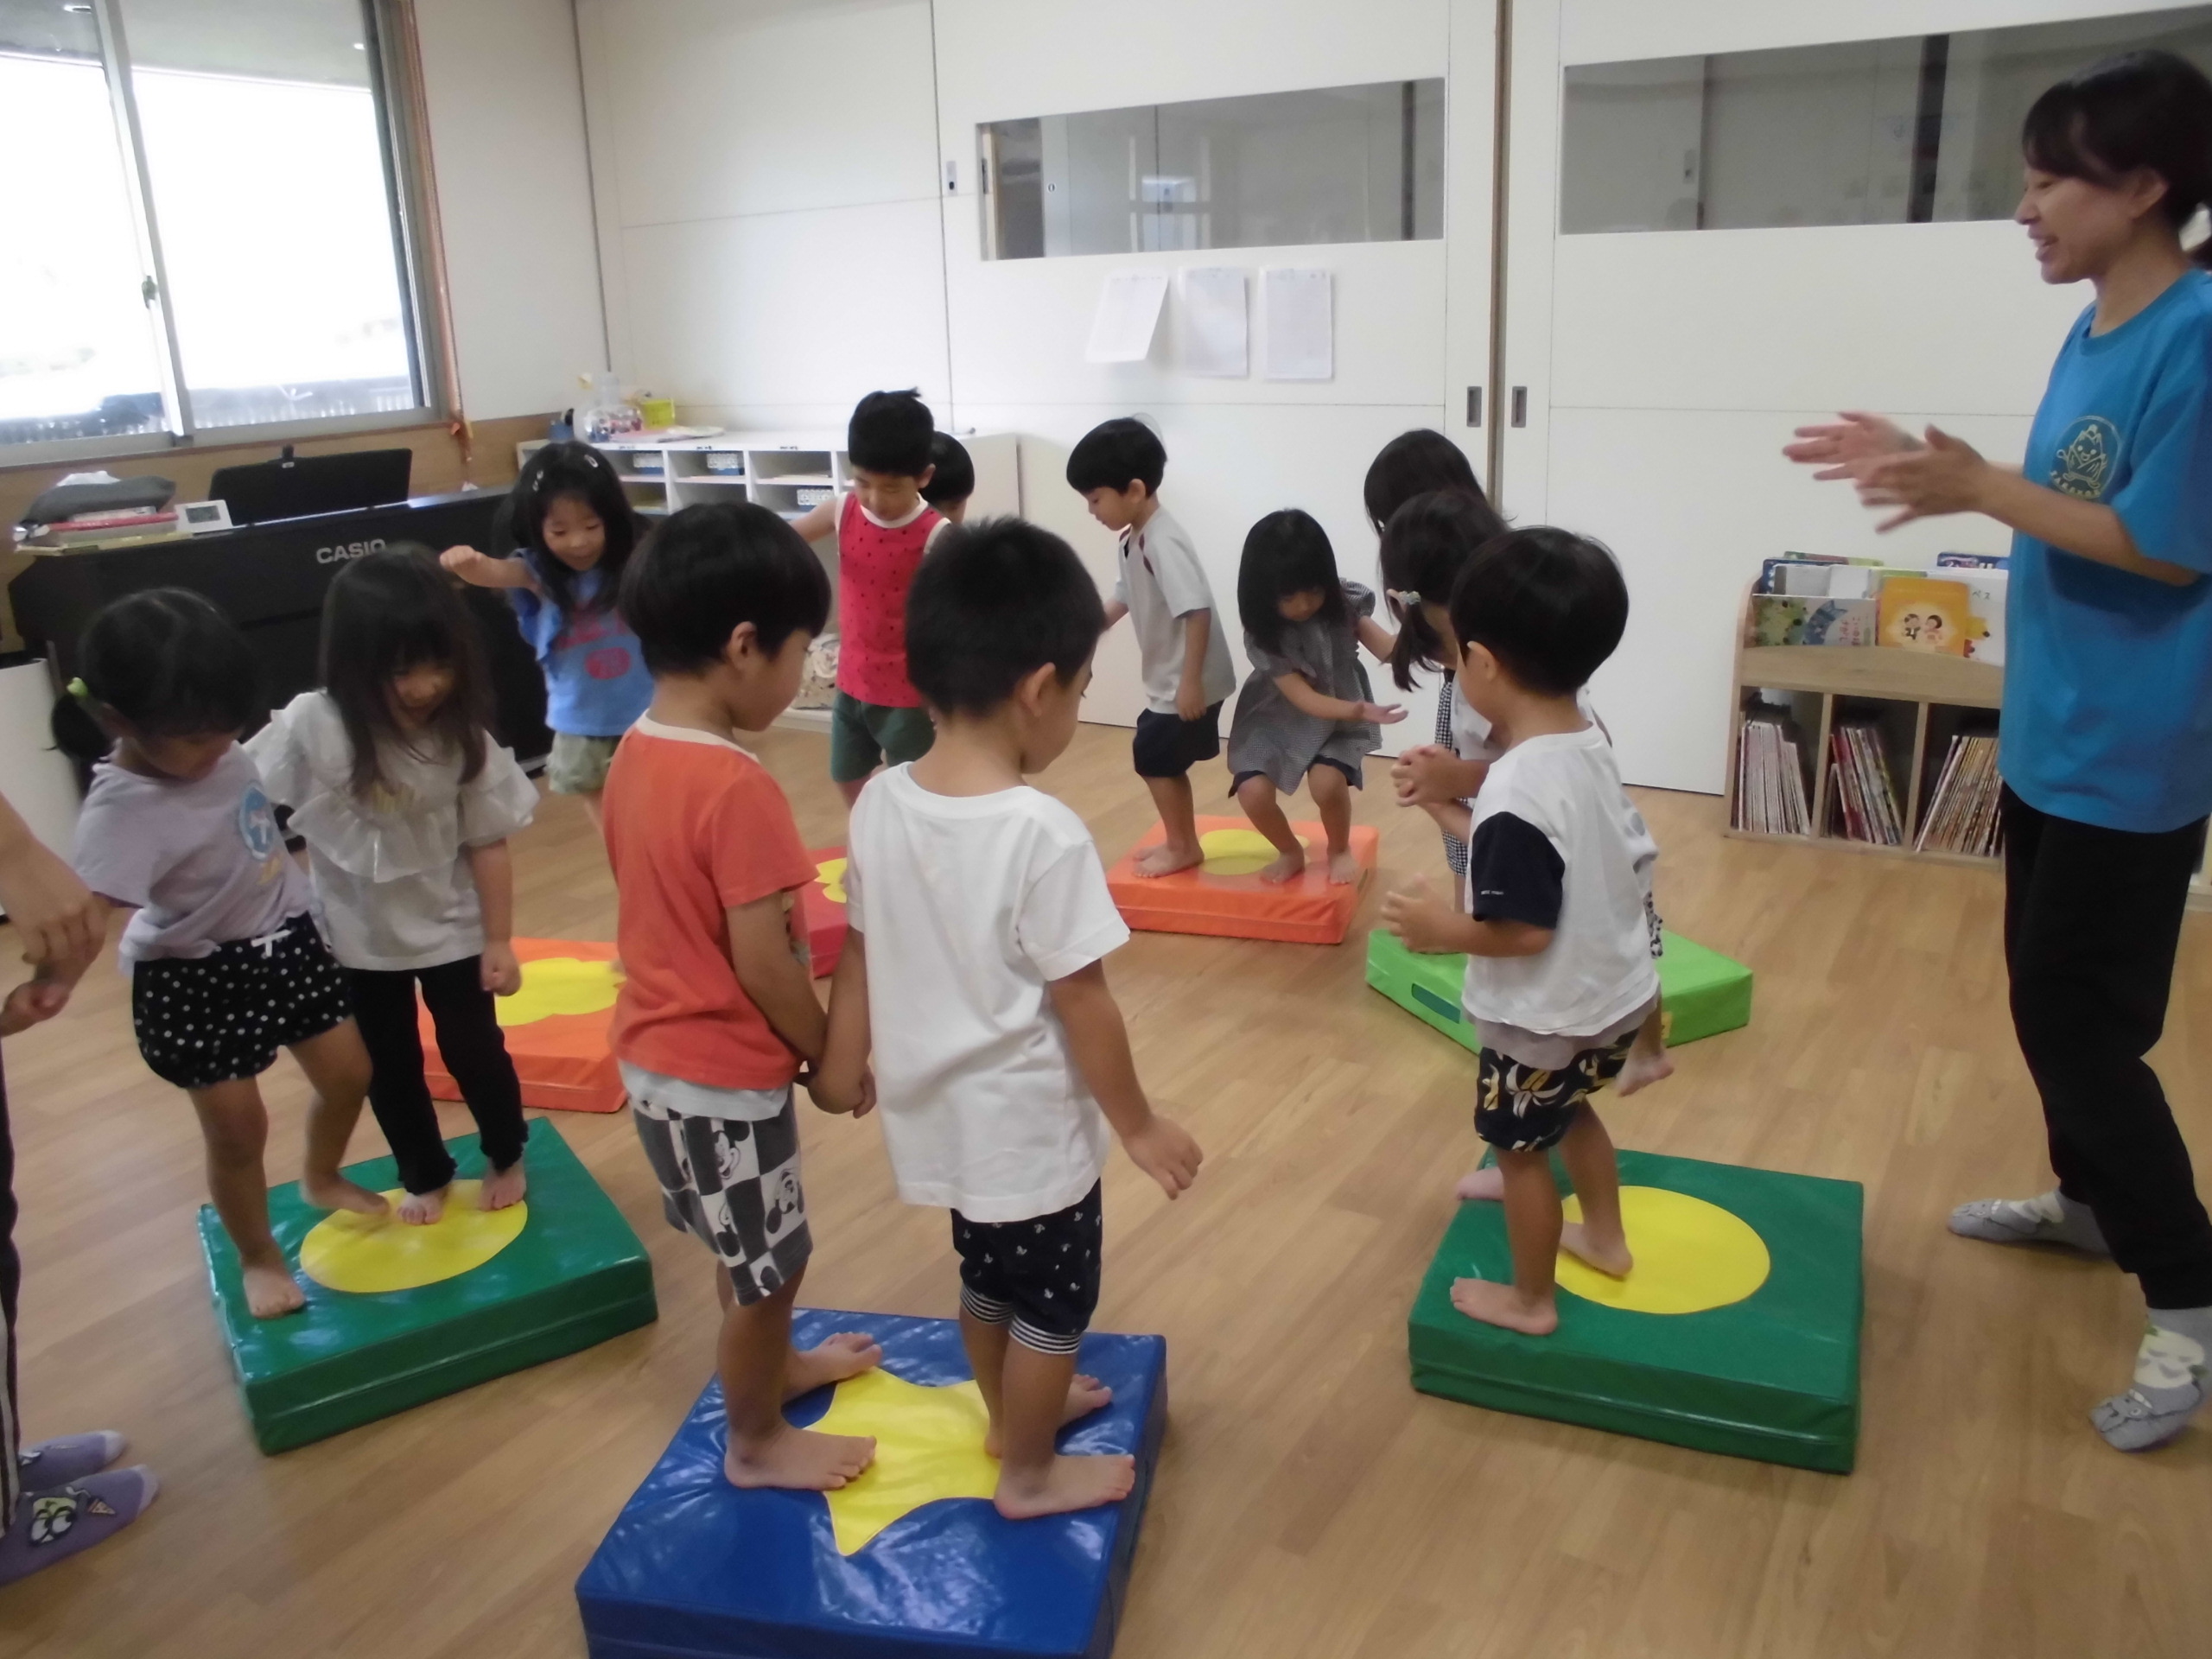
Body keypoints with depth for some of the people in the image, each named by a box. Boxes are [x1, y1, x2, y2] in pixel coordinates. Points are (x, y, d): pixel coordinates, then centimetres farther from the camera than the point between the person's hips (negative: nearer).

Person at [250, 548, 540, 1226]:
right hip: (358, 936, 1)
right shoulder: (311, 726, -22)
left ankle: (505, 1157, 40)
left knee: (475, 1050, 13)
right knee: (389, 1067, 17)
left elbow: (487, 843, -10)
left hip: (452, 929, 0)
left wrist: (499, 941, -6)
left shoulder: (464, 738, -17)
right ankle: (425, 1177, 40)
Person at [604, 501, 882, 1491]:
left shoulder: (636, 755, 0)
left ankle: (773, 1364, 50)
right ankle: (757, 1441, 33)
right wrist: (831, 1059, -7)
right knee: (766, 1265, 13)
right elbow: (763, 965, -24)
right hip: (722, 1071, -8)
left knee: (748, 1252, 29)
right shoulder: (736, 788, -27)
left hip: (658, 1051, 9)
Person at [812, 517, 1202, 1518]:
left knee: (988, 1277, 28)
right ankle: (1029, 1475, 35)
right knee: (1052, 1303, 16)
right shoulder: (1043, 833, -28)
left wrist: (841, 1064, 17)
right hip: (1031, 1126, -7)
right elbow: (1080, 1000, -21)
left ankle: (1011, 1410, 50)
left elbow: (859, 950, 3)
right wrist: (1138, 1124, -7)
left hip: (941, 1110, 7)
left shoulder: (880, 803, -8)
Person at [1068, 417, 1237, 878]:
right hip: (1167, 678, 9)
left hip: (1189, 681, -9)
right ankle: (1181, 843, 32)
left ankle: (1181, 847, 16)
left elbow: (1197, 612, -29)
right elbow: (1125, 600, 16)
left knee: (1154, 756, 1)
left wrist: (1190, 681, -28)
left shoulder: (1164, 542, -26)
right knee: (1163, 759, 17)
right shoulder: (1133, 538, 4)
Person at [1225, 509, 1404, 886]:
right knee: (1253, 793, -20)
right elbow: (1304, 699, -29)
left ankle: (1340, 849, 8)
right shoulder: (1262, 635, -24)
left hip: (1338, 715, 0)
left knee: (1326, 783, -26)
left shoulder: (1343, 603, -18)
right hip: (1277, 718, 0)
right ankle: (1291, 852, 12)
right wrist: (1359, 712, -46)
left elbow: (1387, 649, -22)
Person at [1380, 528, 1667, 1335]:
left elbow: (1524, 932, -29)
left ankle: (1530, 1299, 32)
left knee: (1520, 1147, 13)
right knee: (1570, 1111, 31)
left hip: (1545, 1017, -8)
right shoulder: (1591, 745, -5)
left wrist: (1444, 927, -12)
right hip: (1614, 992, 9)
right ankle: (1605, 1236, 51)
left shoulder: (1514, 795, -31)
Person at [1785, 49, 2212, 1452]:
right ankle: (2090, 1197, 39)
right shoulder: (2093, 337, 6)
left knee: (2081, 1023, -3)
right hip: (2050, 737, 9)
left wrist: (1975, 488, -22)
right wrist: (1933, 468, 4)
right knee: (2049, 997, 20)